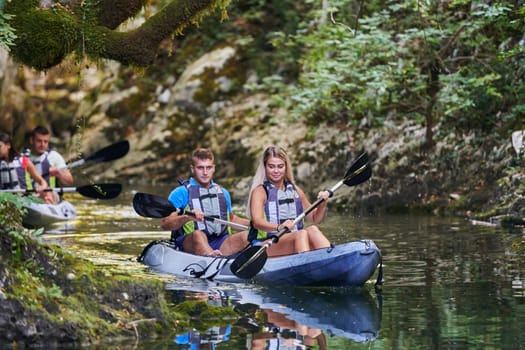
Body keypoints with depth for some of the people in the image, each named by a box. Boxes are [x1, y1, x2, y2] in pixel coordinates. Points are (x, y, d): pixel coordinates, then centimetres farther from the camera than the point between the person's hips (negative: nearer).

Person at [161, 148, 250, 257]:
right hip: (191, 245, -5)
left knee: (247, 235, -21)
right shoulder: (181, 193, 6)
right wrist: (187, 217, -23)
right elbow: (165, 224, -5)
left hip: (220, 245, 5)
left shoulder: (223, 193, 23)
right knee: (198, 235, -38)